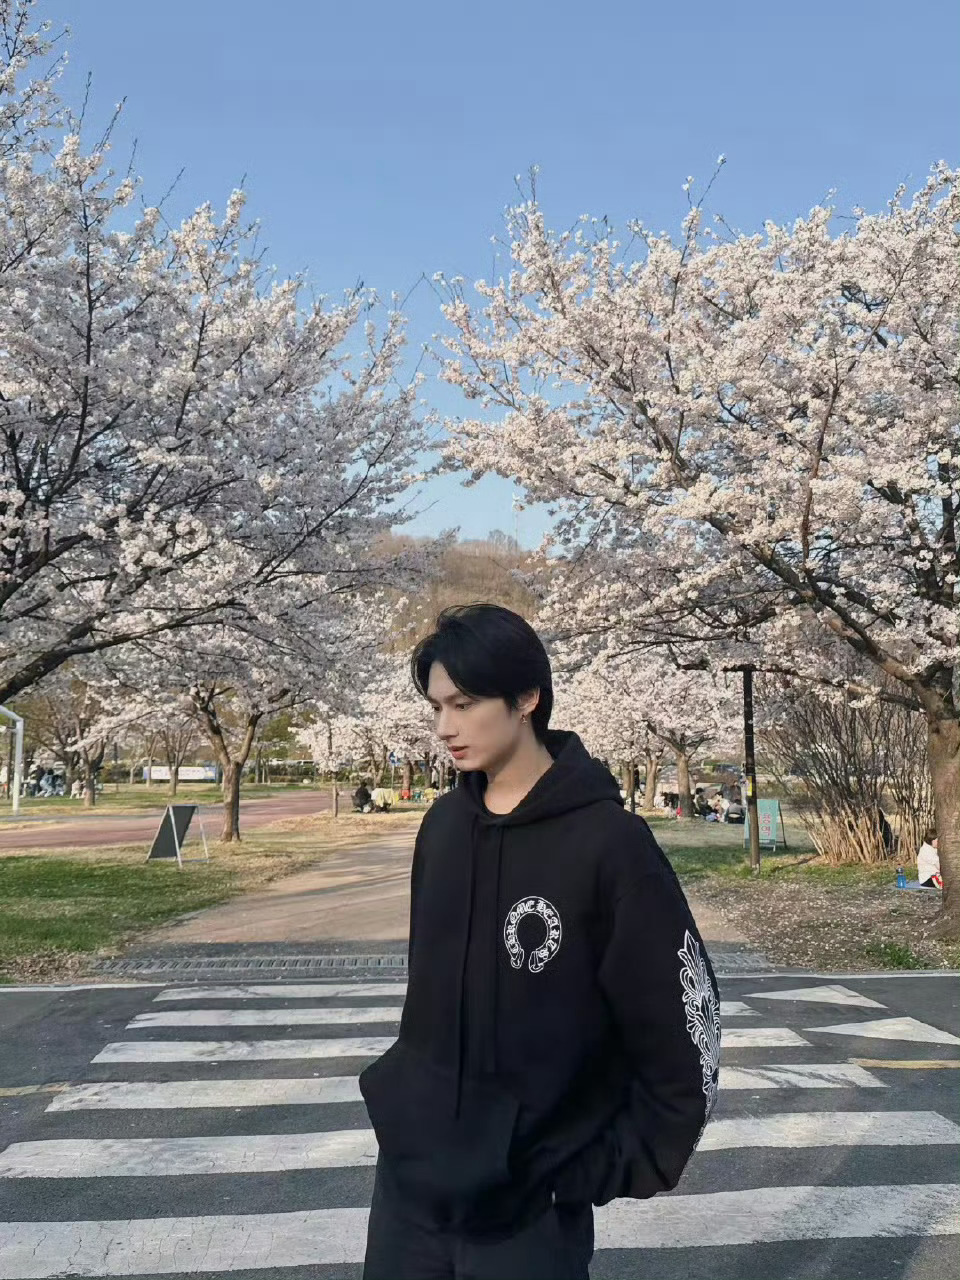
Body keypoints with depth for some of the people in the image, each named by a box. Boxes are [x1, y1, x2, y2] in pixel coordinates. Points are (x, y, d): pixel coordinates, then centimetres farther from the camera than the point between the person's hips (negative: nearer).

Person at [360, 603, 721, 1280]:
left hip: (530, 1197, -5)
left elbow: (684, 1023, -12)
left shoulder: (608, 841, -17)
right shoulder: (443, 824, 0)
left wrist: (617, 1169, -8)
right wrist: (411, 1087, 11)